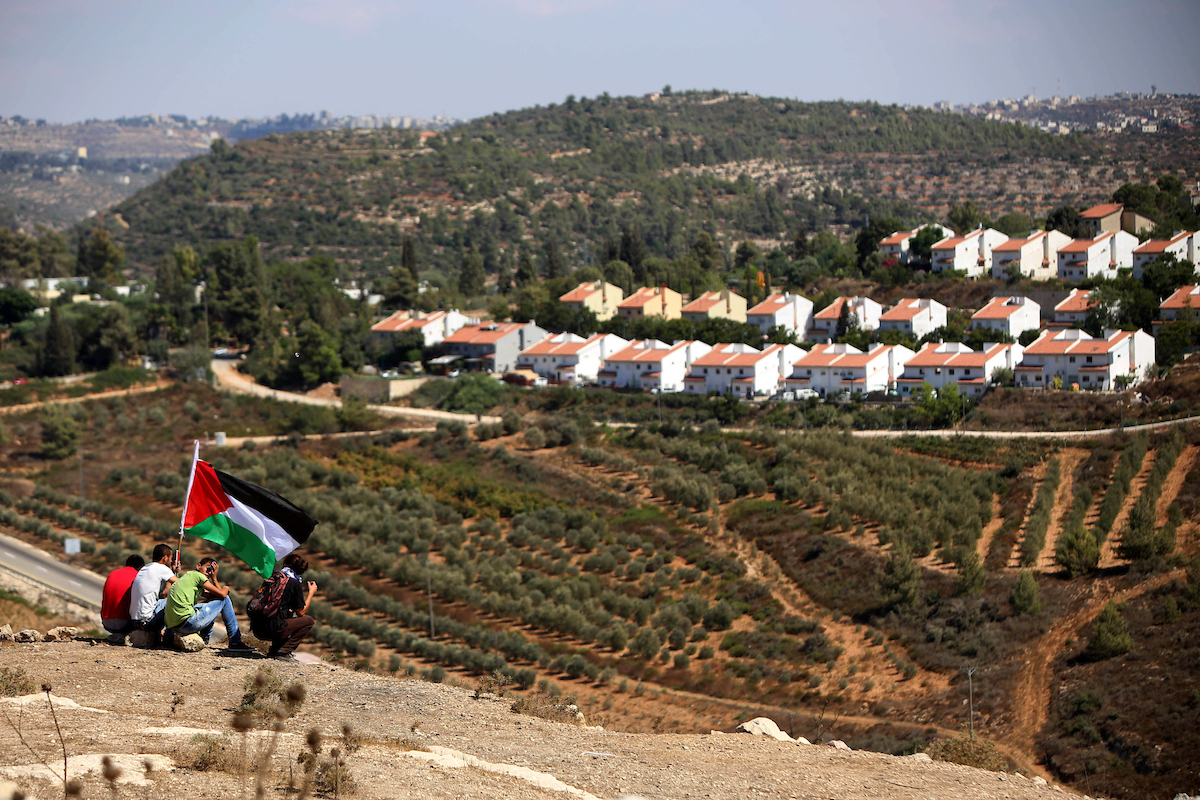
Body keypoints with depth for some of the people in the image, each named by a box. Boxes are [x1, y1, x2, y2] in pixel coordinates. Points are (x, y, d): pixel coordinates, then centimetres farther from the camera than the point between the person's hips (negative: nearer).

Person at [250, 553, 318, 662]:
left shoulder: (272, 578, 14)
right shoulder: (294, 583, -3)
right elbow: (301, 612, 5)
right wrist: (311, 592, 19)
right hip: (272, 630, -7)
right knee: (308, 620, 11)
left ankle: (274, 649, 18)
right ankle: (283, 651, 0)